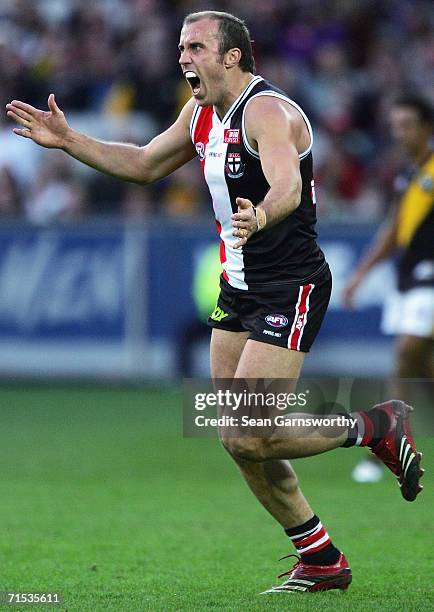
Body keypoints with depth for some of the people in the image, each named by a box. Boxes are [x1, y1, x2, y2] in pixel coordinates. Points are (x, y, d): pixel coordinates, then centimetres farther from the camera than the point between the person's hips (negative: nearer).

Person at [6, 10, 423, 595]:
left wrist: (260, 217, -59)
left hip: (290, 288, -9)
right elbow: (144, 164, 23)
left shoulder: (268, 111, -19)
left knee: (248, 437, -16)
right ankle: (322, 561, 18)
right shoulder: (202, 113, 8)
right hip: (239, 288, 9)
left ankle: (378, 426, 4)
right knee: (239, 441, 6)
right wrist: (68, 141, 14)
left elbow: (287, 187, -37)